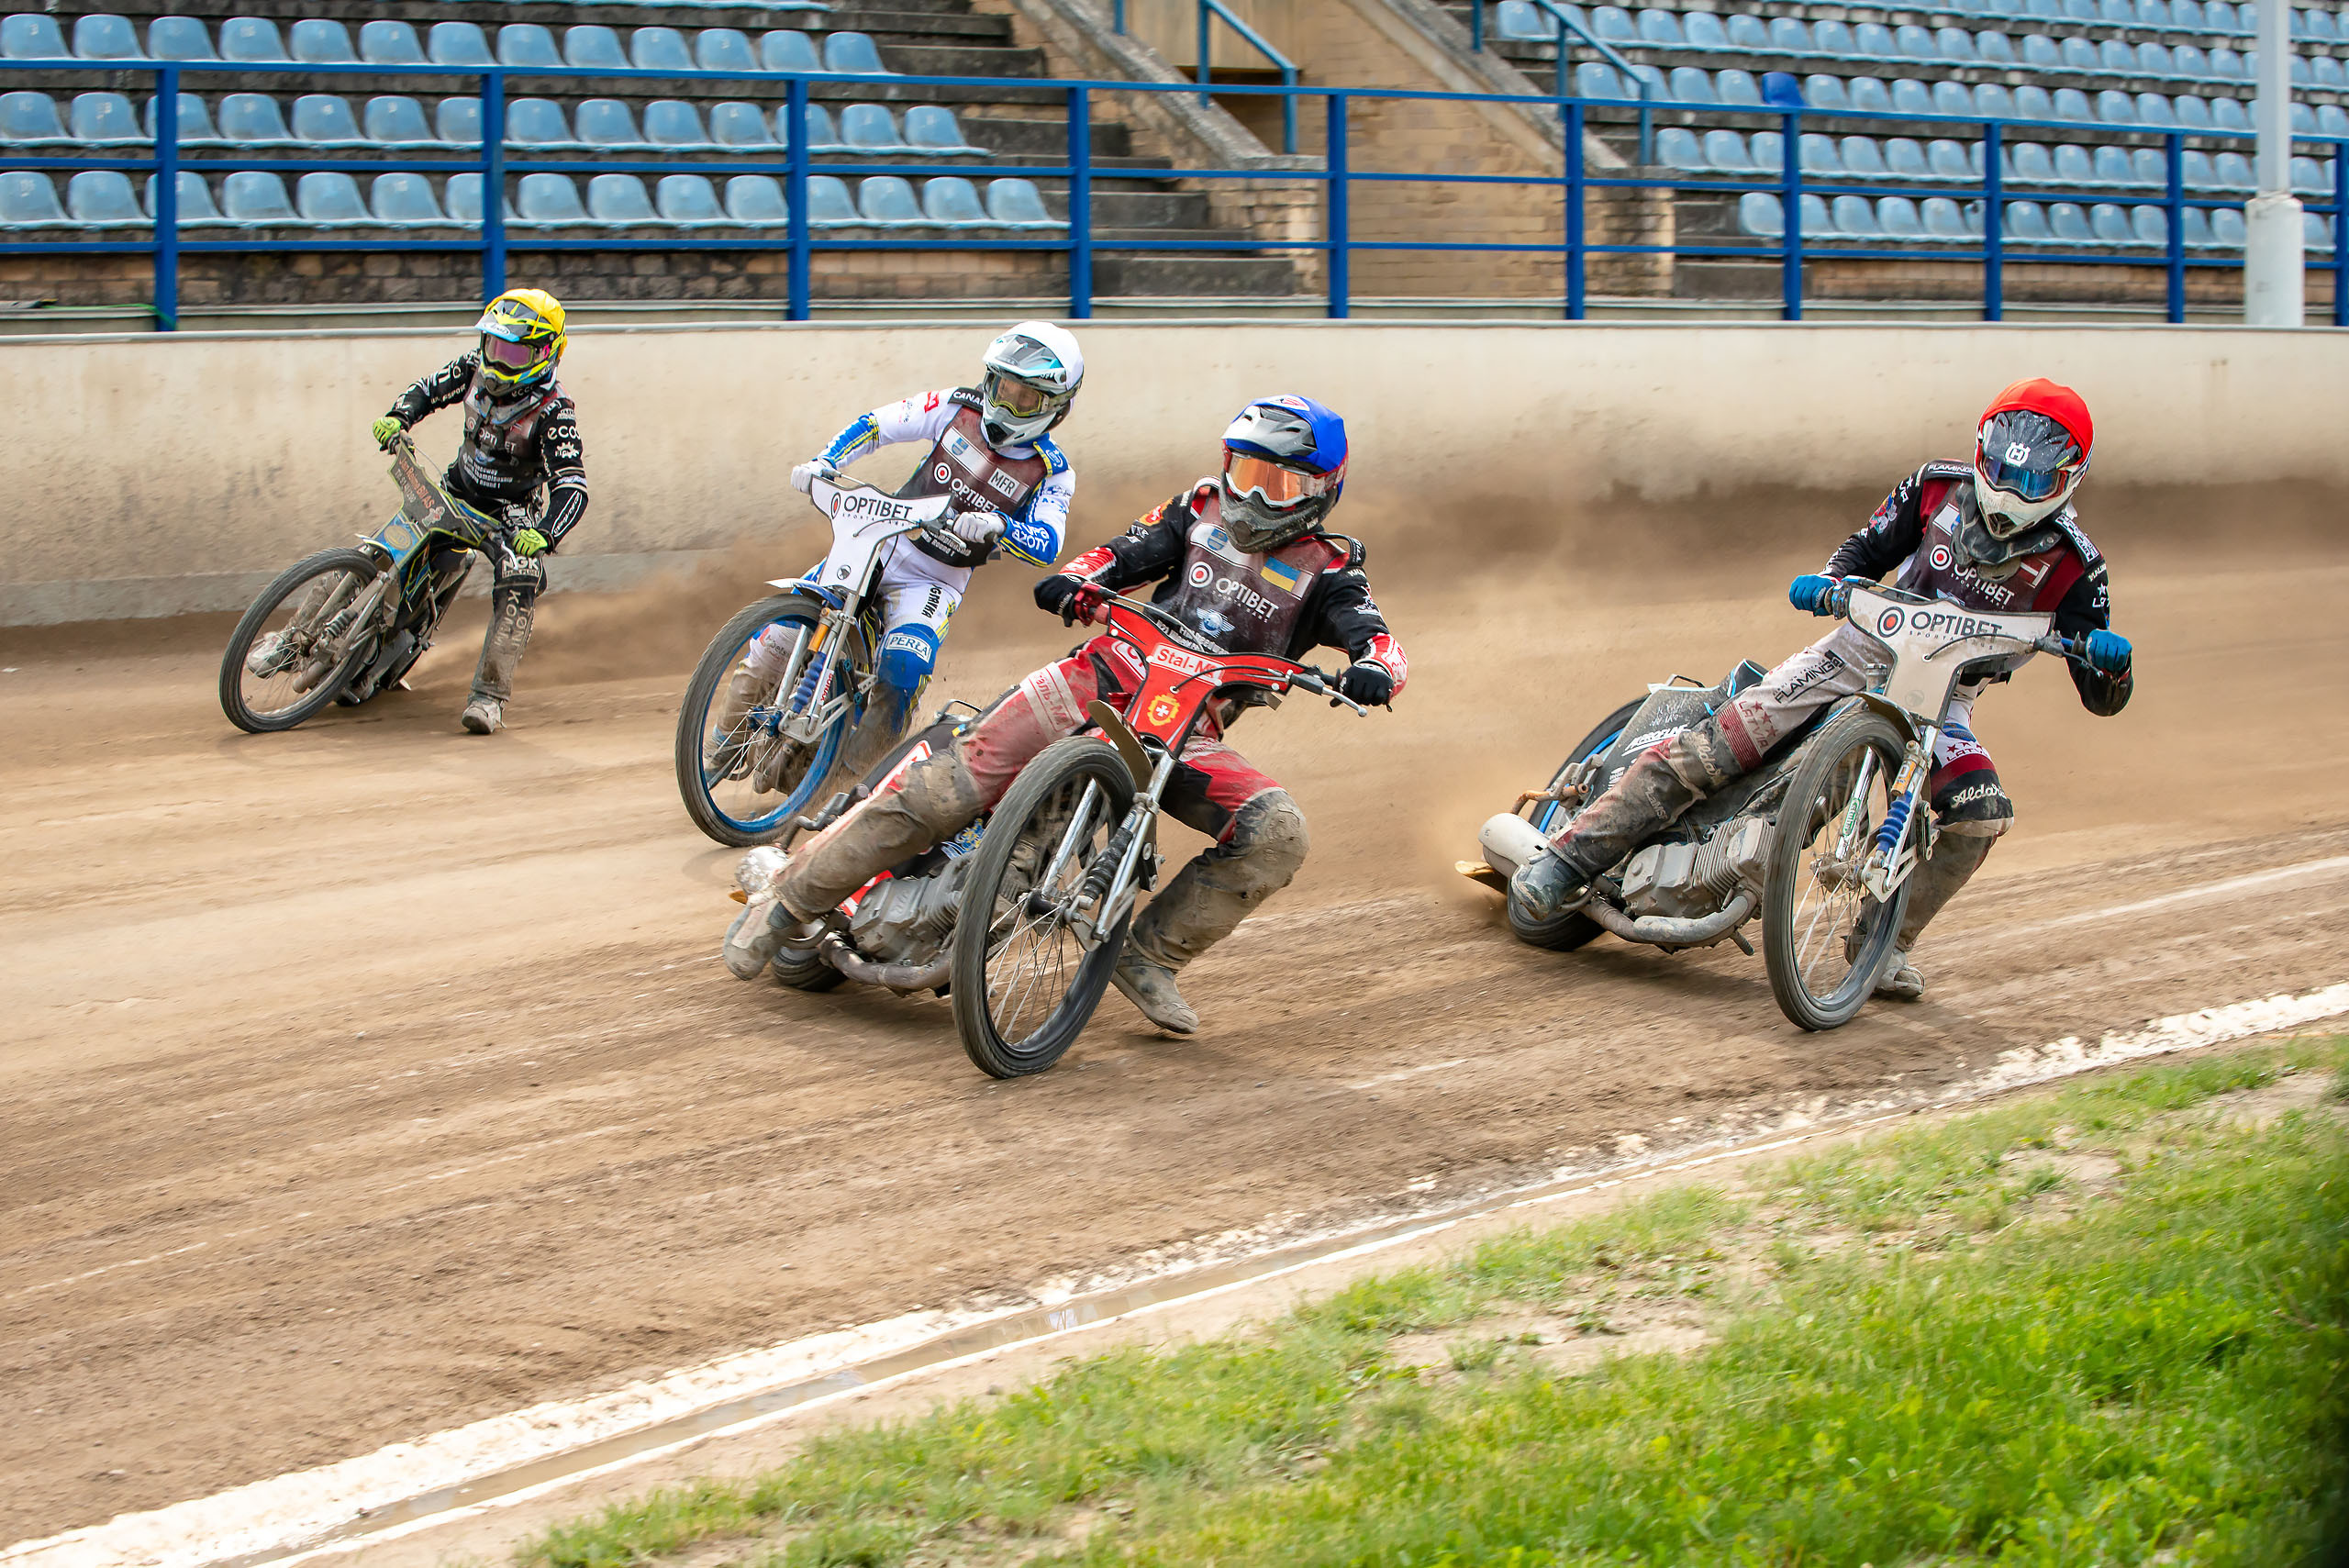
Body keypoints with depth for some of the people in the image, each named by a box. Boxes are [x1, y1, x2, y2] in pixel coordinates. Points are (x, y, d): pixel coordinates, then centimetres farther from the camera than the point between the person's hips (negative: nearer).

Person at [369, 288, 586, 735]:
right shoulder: (476, 368, -8)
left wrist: (543, 535, -48)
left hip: (512, 511, -5)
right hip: (458, 491, 5)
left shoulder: (552, 409, -24)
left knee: (520, 585, -28)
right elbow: (429, 389, 10)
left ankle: (490, 696, -29)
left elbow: (572, 486, -30)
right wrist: (398, 418, -12)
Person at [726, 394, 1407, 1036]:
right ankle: (789, 903, -5)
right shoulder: (1202, 510, 12)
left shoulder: (1325, 572, 5)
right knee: (948, 787, -15)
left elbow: (1380, 640, -8)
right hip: (1103, 683, 0)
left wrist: (1373, 670, -33)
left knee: (1276, 832, -25)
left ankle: (1152, 955, -11)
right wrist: (1076, 581, -14)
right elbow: (1122, 556, 9)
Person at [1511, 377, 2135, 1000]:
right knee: (1718, 743, -18)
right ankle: (1568, 860, -16)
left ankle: (1887, 940, -6)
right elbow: (1866, 550, 7)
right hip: (1868, 646, 0)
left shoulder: (2072, 566, -11)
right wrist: (1827, 581, -16)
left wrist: (2110, 660, -34)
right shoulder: (1937, 489, -7)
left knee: (1980, 814, -27)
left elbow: (2102, 698, -11)